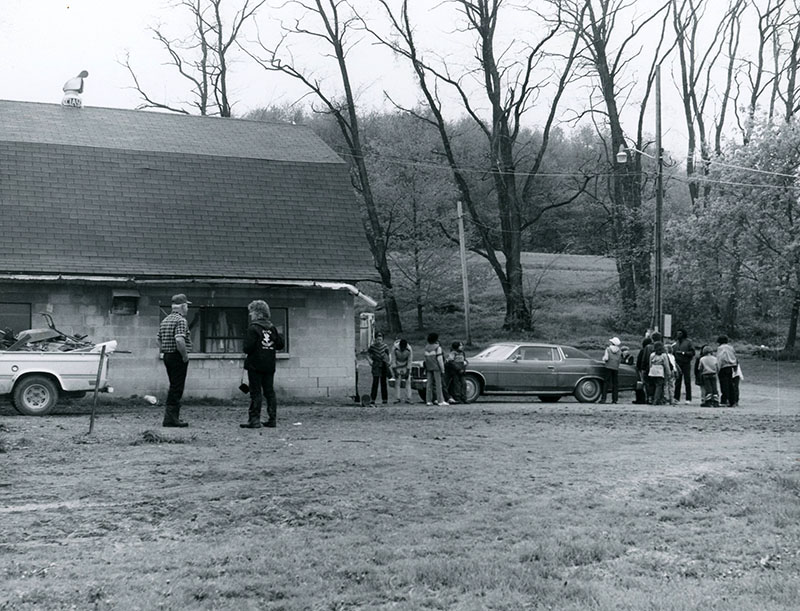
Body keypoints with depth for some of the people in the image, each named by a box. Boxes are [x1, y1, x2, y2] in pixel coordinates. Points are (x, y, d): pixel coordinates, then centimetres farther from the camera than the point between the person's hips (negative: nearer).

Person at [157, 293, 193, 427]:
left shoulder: (165, 320, 14)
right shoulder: (181, 320, -14)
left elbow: (159, 341, 16)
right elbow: (179, 340, -26)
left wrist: (164, 353, 18)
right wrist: (185, 356, -17)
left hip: (167, 356, 9)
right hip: (178, 357, -9)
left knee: (174, 386, 17)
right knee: (176, 388, -5)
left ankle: (173, 416, 22)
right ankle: (170, 419, -5)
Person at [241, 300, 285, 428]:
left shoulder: (253, 329, -12)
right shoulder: (273, 328, 7)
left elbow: (248, 348, -16)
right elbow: (281, 344, 8)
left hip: (255, 365, -6)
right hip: (270, 366, 6)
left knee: (256, 393, -3)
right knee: (270, 392, 9)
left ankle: (254, 420, -4)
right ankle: (272, 419, 10)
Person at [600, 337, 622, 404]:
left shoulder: (608, 349, -4)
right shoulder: (619, 351, 7)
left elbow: (606, 358, -11)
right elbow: (620, 360, 10)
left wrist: (604, 361, 10)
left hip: (608, 367, -3)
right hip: (616, 368, 3)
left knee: (606, 383, -2)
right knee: (615, 383, 7)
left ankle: (603, 399, -8)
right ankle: (614, 399, 5)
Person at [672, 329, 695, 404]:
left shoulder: (688, 342, 0)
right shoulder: (676, 343, 13)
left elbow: (692, 353, -5)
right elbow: (673, 353, 17)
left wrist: (683, 353, -14)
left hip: (686, 364, -4)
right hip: (678, 364, 4)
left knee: (687, 381, -3)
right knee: (677, 381, 2)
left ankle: (688, 399, 0)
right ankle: (676, 398, 5)